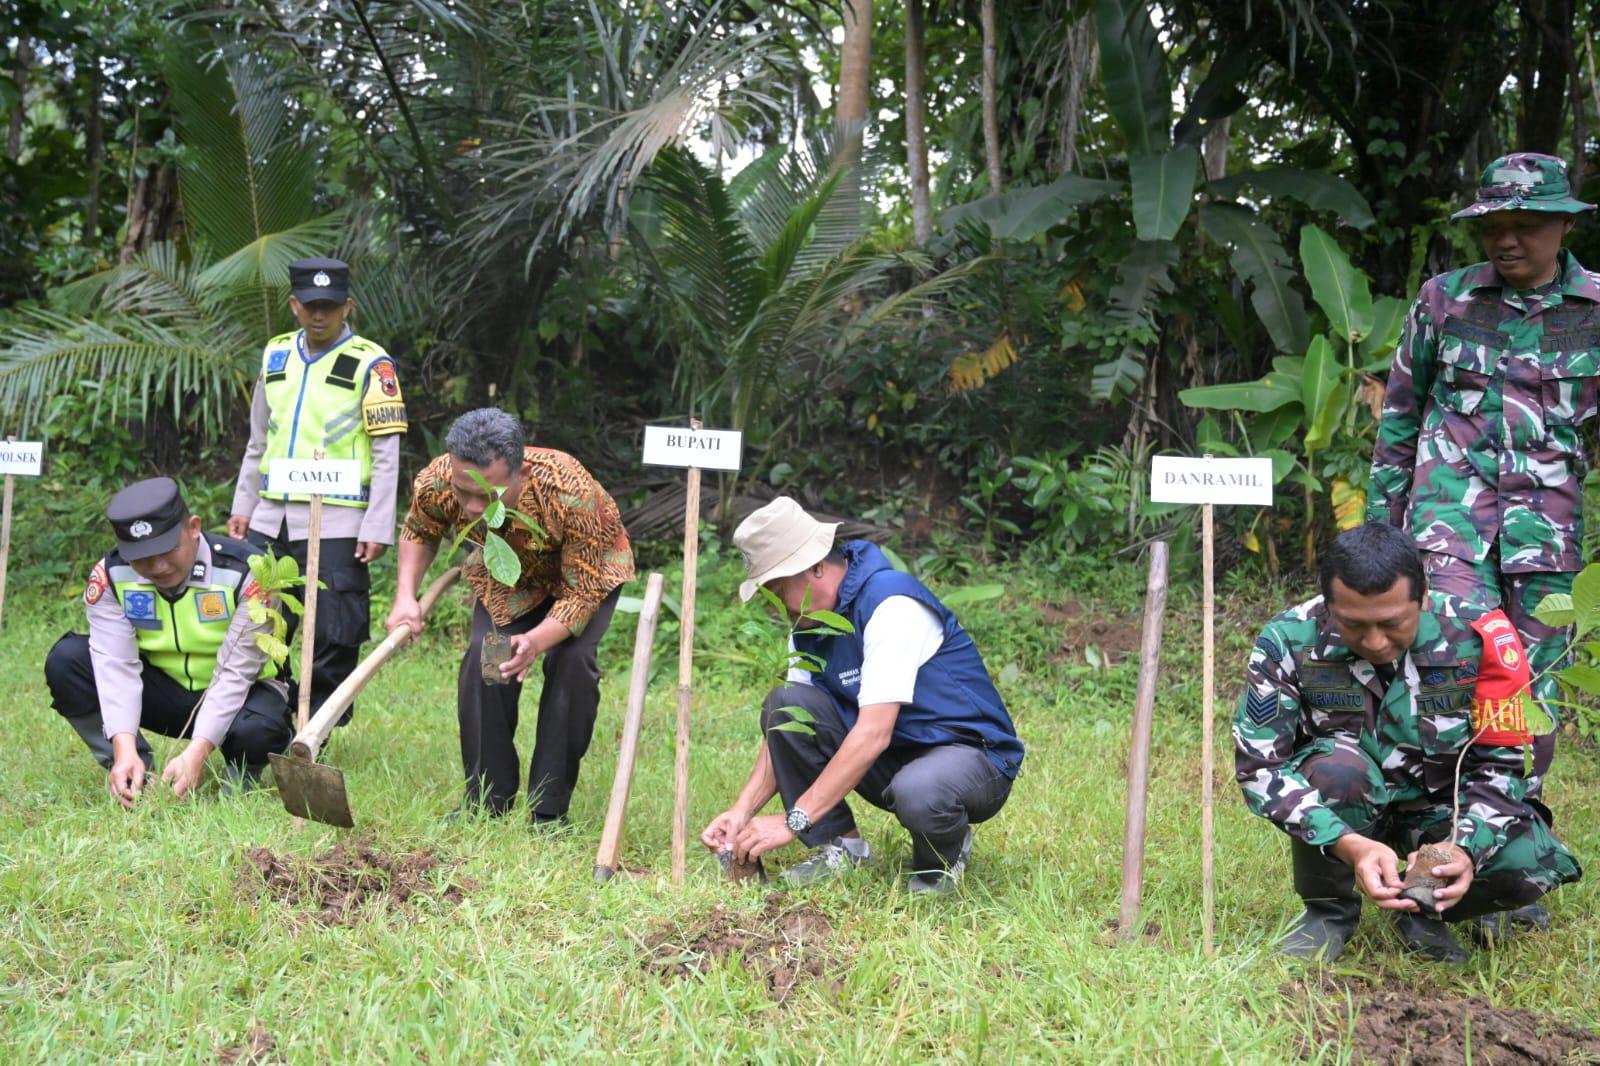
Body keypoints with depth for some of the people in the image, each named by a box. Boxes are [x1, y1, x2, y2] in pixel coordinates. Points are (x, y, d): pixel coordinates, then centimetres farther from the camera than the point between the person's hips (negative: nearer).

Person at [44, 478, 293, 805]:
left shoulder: (246, 572, -24)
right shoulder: (110, 576, -15)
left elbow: (234, 671, -27)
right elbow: (116, 664, -24)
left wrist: (196, 752, -37)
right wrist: (124, 749, -38)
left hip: (238, 693, -3)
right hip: (161, 690, 3)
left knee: (255, 729, -39)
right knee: (65, 661, -19)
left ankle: (239, 778, -1)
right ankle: (136, 777, -8)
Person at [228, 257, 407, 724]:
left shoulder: (371, 364, -4)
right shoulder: (276, 356, 13)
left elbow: (386, 453, -7)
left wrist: (377, 529, -12)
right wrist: (243, 506, 17)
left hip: (336, 523, -6)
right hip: (272, 517, 6)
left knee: (333, 634, -4)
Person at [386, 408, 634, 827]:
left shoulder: (570, 493, -45)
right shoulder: (435, 484, -32)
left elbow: (582, 594, -33)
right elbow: (419, 532, -5)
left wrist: (538, 641, -50)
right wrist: (406, 597, -19)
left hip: (587, 568, -3)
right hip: (509, 573, 4)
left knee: (571, 660, -23)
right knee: (482, 657, -14)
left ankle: (549, 811, -11)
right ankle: (486, 801, 2)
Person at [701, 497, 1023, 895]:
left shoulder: (892, 603, -23)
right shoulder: (810, 623, 4)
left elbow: (873, 733, -29)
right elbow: (786, 731, 4)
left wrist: (794, 819, -30)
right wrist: (742, 811, -12)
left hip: (974, 757, -7)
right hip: (890, 759, 7)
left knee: (917, 794, -41)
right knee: (784, 704, -12)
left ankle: (946, 855, -5)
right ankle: (839, 847, -3)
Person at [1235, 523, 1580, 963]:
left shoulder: (1480, 635, -20)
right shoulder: (1289, 641, -22)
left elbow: (1502, 763, -14)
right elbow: (1258, 765, -24)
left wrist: (1463, 849, -34)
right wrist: (1349, 845, -39)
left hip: (1446, 807, 1)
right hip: (1347, 811, -1)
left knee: (1531, 865, -28)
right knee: (1337, 768, -36)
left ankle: (1423, 907, 4)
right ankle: (1328, 909, -7)